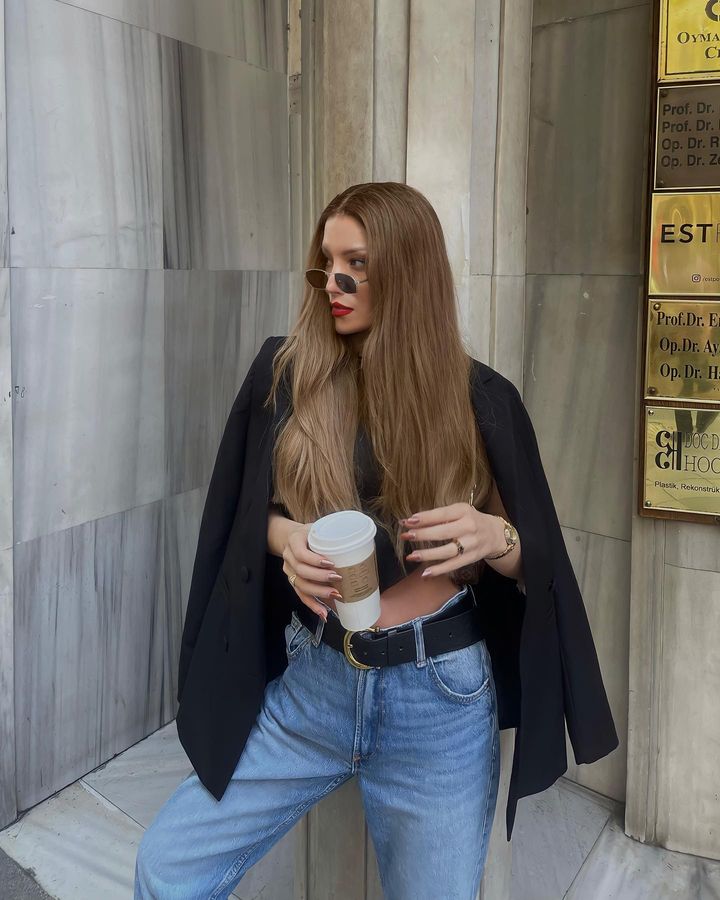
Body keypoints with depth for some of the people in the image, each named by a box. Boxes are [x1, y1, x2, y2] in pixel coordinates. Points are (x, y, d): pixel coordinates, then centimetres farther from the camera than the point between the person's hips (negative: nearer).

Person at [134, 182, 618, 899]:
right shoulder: (286, 371, -3)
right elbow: (244, 512, 5)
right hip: (308, 681, 2)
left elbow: (536, 558, 0)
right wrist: (286, 538, -17)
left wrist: (493, 537, -22)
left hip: (439, 699, -1)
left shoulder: (480, 398, -6)